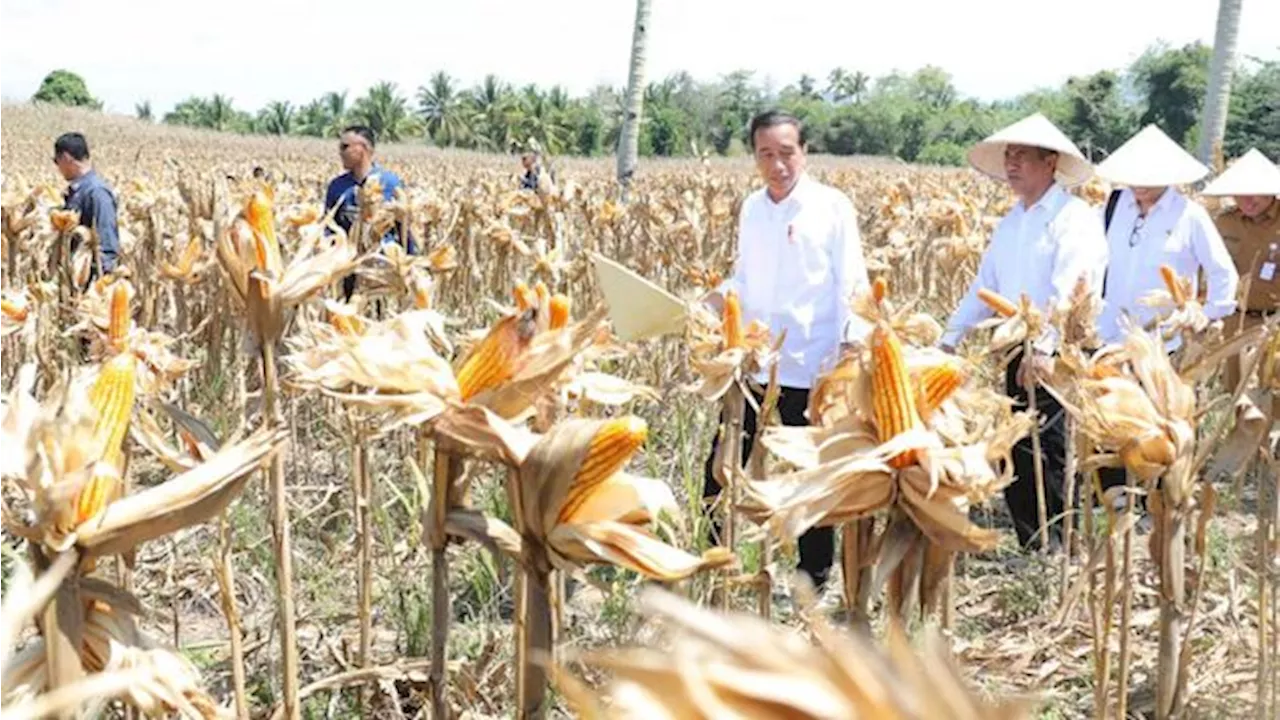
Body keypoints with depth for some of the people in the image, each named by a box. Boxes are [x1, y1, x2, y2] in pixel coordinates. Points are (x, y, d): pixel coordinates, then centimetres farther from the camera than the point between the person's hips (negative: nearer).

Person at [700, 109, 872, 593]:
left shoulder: (832, 207, -6)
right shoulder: (751, 209, 10)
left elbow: (852, 285, -7)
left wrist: (853, 342, -19)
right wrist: (718, 296, -2)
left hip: (811, 369, -5)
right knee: (721, 470, 6)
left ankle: (815, 576, 22)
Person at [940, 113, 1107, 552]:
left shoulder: (1074, 217, -9)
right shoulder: (1009, 224, 18)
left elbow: (1069, 288, -22)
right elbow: (984, 286, 20)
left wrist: (1043, 347, -33)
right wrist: (950, 339, 12)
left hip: (1061, 359, -8)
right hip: (1021, 357, 8)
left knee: (1052, 457, -10)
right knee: (1017, 457, 9)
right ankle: (1034, 553, 19)